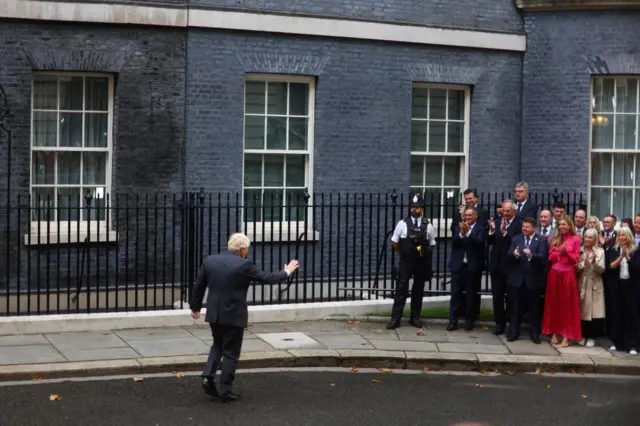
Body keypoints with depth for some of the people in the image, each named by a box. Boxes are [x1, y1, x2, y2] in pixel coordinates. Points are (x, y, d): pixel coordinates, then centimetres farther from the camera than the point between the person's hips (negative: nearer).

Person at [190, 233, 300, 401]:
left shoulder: (210, 260, 1)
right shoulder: (244, 265, -14)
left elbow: (198, 286, 7)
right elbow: (267, 278, -6)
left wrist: (195, 307, 21)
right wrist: (286, 272, 10)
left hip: (214, 314, 5)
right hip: (234, 316, -5)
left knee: (218, 345, 23)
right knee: (231, 352, 7)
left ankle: (208, 377, 7)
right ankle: (225, 389, 9)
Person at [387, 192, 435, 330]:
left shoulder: (427, 225, 1)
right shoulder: (403, 223, -4)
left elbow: (432, 244, 12)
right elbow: (394, 242, 5)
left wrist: (425, 253, 3)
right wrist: (403, 252, 7)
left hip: (422, 262, 2)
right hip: (405, 261, -2)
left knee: (418, 290, 9)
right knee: (401, 289, -3)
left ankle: (415, 318, 20)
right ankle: (395, 318, -1)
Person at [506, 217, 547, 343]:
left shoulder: (541, 241, -1)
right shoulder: (516, 239, 8)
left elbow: (542, 257, -16)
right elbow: (509, 255, -2)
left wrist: (531, 255, -35)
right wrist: (514, 254, -25)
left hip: (533, 279, -2)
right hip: (517, 278, 2)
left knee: (534, 307, 5)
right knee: (515, 307, 7)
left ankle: (534, 334, 14)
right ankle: (513, 332, 14)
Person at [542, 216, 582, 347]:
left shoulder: (575, 239, -1)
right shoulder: (555, 239, 10)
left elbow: (575, 259, -2)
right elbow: (550, 257, 6)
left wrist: (566, 252, -18)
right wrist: (559, 252, -12)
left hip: (568, 275, -3)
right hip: (554, 273, 4)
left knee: (567, 304, -1)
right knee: (553, 303, 5)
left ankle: (566, 336, 1)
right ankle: (554, 333, 11)